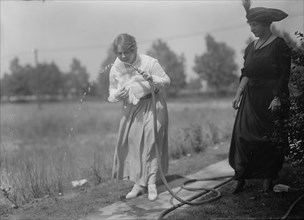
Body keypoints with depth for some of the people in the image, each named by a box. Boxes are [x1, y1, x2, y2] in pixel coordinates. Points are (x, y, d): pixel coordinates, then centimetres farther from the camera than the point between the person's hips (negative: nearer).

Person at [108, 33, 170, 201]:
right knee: (131, 144, 2)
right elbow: (112, 92, 9)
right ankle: (138, 184, 13)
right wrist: (117, 95, -15)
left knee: (151, 142, -10)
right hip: (131, 108, 4)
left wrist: (152, 78, -27)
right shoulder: (115, 69, -2)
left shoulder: (149, 62, -14)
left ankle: (151, 184, 0)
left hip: (152, 106, -4)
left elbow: (166, 81, -7)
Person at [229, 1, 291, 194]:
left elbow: (284, 75, -10)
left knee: (270, 138, 1)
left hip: (270, 97, -5)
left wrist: (277, 98, -17)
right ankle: (240, 178, 2)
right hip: (251, 97, 6)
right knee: (242, 134, -3)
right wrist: (238, 94, 7)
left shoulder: (279, 45, -6)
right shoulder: (251, 47, 13)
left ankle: (268, 178, 16)